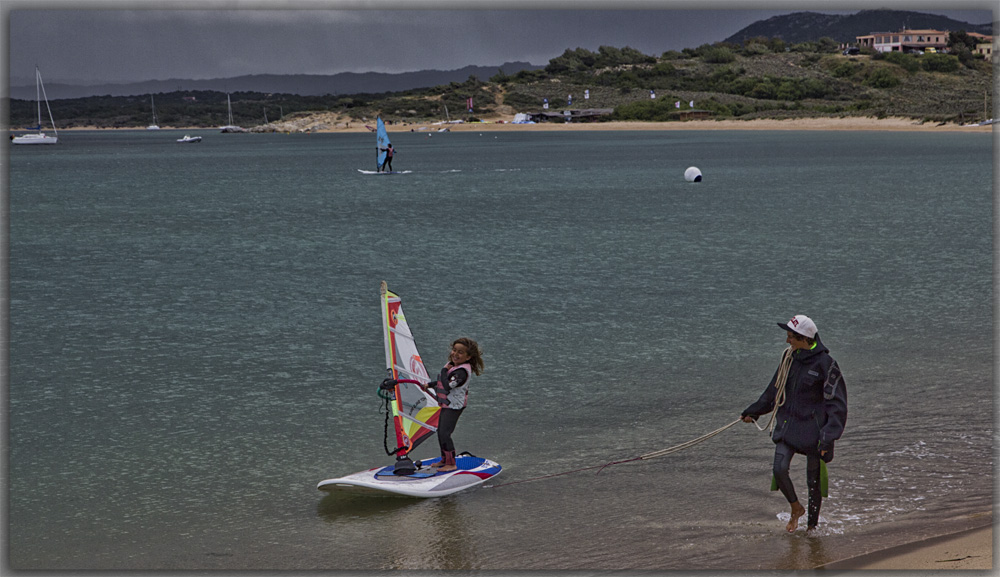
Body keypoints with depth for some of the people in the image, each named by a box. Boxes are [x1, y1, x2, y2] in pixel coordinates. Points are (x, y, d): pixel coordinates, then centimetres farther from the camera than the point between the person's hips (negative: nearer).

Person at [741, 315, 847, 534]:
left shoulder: (825, 364, -14)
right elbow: (775, 390, 19)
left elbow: (836, 405, -11)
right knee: (779, 469, -10)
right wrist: (753, 412, 23)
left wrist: (828, 437, -19)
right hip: (787, 426, 5)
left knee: (813, 479, 6)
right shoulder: (789, 357, 4)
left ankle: (812, 524, 24)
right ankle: (796, 508, 17)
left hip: (812, 428, -5)